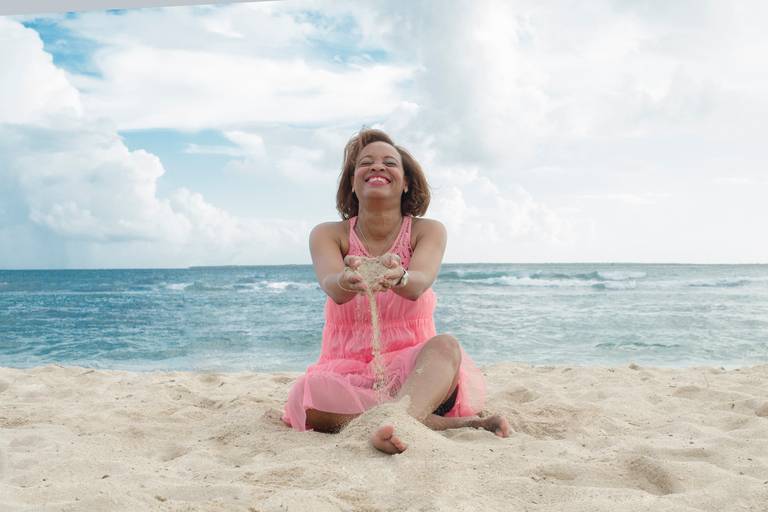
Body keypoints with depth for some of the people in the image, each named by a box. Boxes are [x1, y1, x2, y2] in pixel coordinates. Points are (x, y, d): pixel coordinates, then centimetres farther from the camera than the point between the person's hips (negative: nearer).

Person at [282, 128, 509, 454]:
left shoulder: (427, 231, -2)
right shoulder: (327, 235, -1)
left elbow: (419, 283, -24)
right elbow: (333, 288, -23)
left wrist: (397, 277, -50)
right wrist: (348, 279, -49)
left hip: (411, 366, 0)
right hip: (347, 370, 1)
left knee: (445, 345, -31)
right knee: (309, 397, -32)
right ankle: (454, 423, -30)